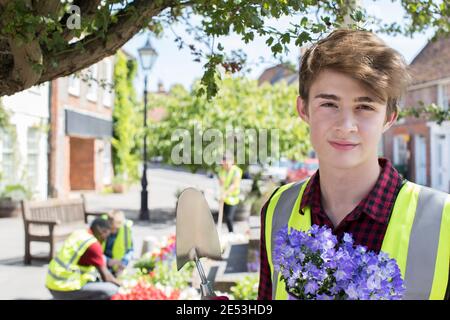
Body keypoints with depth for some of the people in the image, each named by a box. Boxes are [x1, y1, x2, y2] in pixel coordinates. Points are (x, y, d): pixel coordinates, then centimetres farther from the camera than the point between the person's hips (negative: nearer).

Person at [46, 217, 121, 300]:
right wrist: (119, 283, 7)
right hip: (65, 291, -10)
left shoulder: (78, 233, 9)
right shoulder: (93, 245, -16)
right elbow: (105, 277, -10)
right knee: (112, 290, -16)